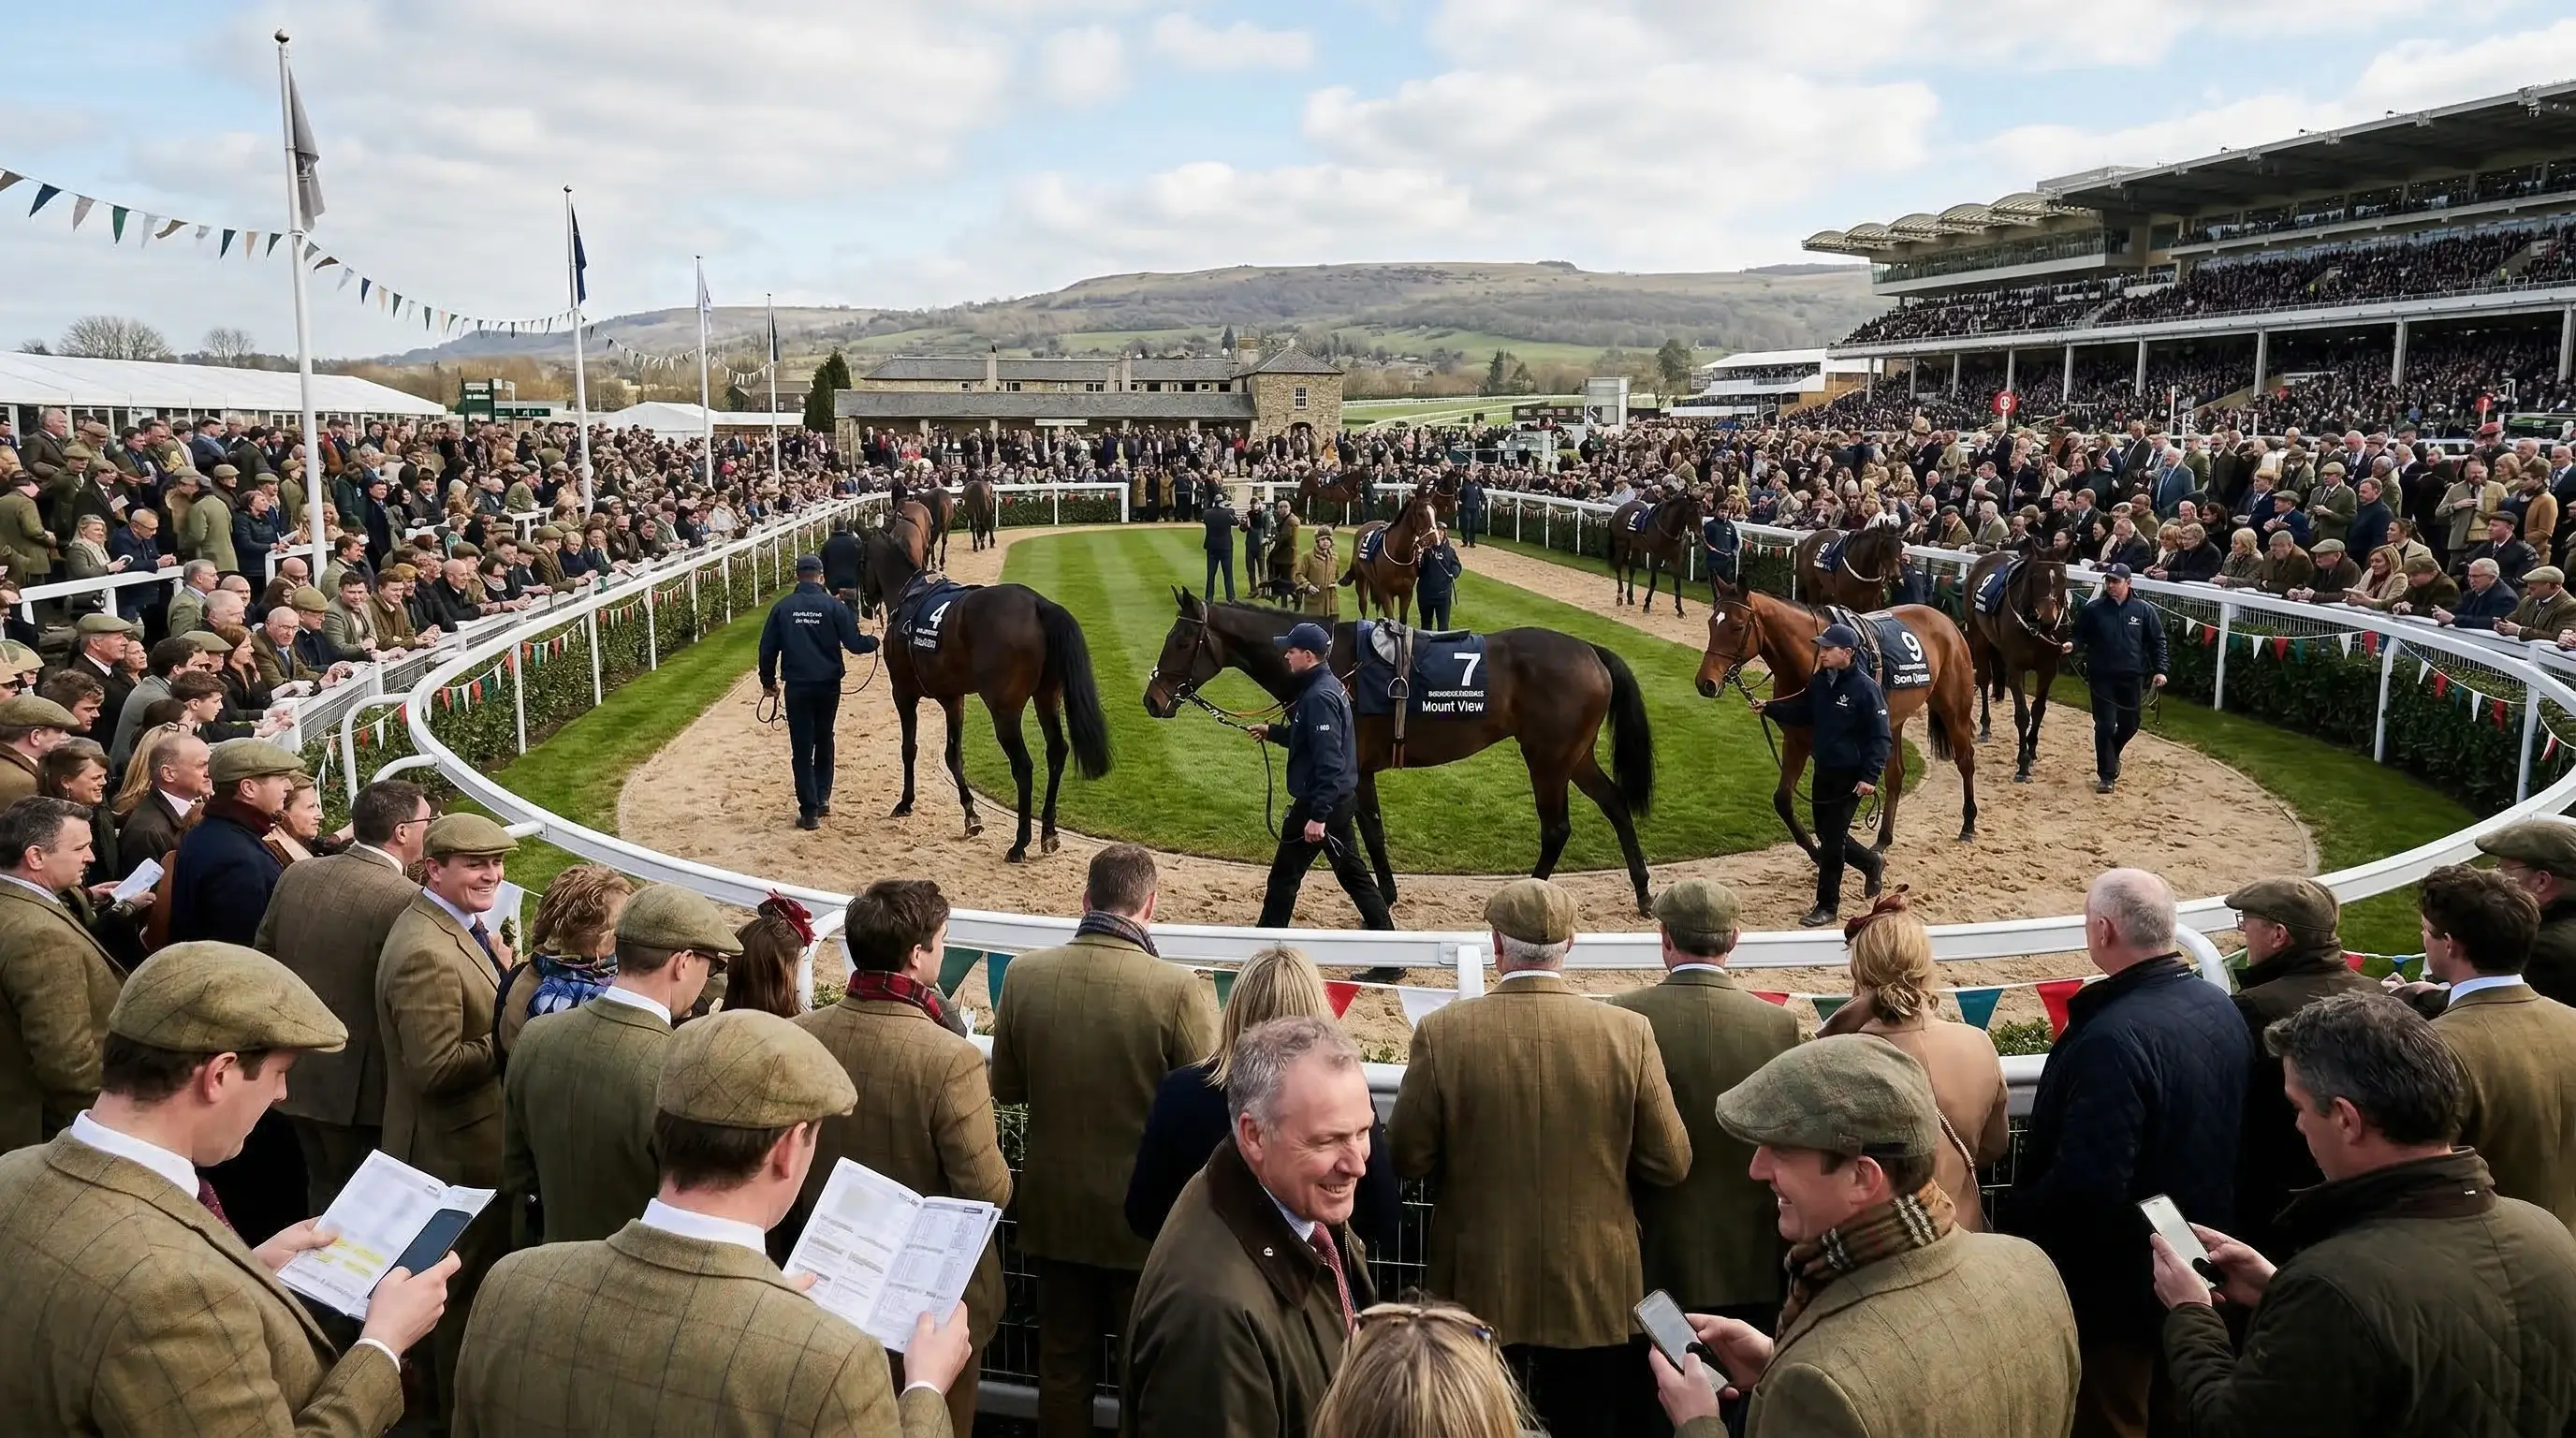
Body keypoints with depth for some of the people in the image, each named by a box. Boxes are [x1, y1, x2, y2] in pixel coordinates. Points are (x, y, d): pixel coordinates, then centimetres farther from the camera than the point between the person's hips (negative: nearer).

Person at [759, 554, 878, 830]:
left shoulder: (782, 608, -1)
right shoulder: (834, 606, -5)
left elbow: (768, 648, 2)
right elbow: (853, 644, -7)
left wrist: (768, 681, 15)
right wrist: (873, 642, 14)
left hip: (797, 687, 0)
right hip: (829, 685, 1)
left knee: (802, 749, 3)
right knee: (824, 742, 22)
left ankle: (809, 811, 2)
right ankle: (822, 796, 23)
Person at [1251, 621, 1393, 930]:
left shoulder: (1319, 697, -23)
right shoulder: (1327, 686, 8)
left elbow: (1328, 762, -28)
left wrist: (1318, 816, -29)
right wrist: (1271, 732, 20)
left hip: (1319, 803, -10)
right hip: (1340, 800, 10)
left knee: (1285, 874, 4)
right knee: (1351, 870, 17)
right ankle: (1383, 928, 23)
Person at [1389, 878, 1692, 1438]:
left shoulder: (1442, 1033, -14)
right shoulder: (1629, 1032, -12)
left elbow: (1407, 1159, -8)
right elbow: (1670, 1164, -7)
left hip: (1478, 1292, 0)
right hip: (1593, 1295, 1)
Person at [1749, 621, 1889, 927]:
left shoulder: (1865, 688, -18)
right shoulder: (1819, 682, 2)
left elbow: (1882, 738, -18)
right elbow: (1801, 714, 15)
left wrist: (1870, 777, -25)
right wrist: (1768, 708, -1)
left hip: (1851, 776, -7)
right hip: (1823, 770, 7)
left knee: (1832, 838, -3)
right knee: (1825, 833, 18)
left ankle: (1827, 906, 10)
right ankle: (1872, 862, 44)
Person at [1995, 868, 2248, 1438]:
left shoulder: (2114, 1037, -32)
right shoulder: (2221, 1009, -3)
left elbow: (2085, 1186, -33)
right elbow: (2218, 1133, 9)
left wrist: (2008, 1219, -18)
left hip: (2116, 1284, -8)